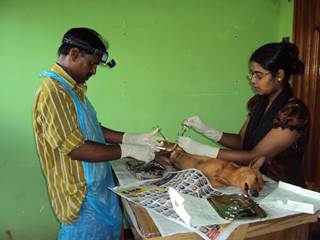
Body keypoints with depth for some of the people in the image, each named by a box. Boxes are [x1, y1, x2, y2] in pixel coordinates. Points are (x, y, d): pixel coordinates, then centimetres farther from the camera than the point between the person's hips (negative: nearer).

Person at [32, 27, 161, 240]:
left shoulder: (73, 88, 7)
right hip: (81, 196, -9)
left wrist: (134, 138, 2)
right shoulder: (53, 92, -23)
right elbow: (75, 148, -26)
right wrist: (128, 150, -21)